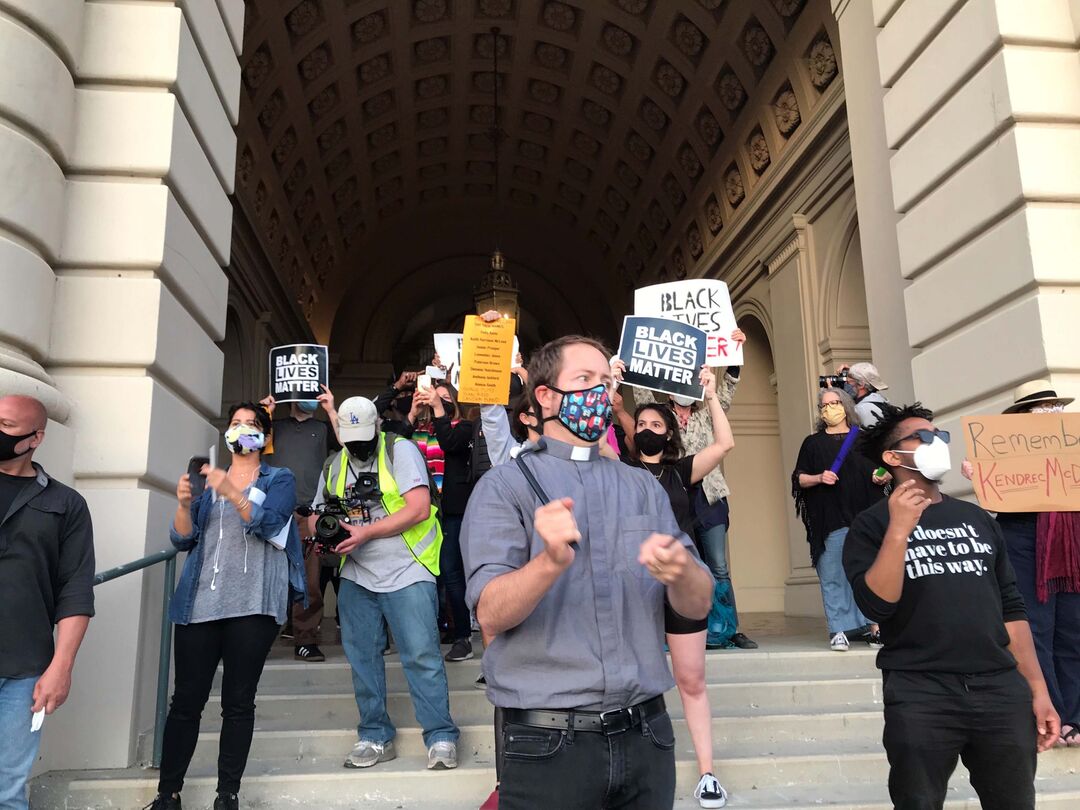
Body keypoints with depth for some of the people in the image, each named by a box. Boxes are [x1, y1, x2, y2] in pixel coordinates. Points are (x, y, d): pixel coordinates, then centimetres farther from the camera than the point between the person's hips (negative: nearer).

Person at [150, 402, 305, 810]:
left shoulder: (279, 479, 9)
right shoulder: (209, 479, 18)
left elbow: (270, 523, -11)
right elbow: (182, 539, 11)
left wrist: (231, 493, -25)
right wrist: (183, 504, -8)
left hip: (252, 605, -3)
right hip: (199, 604, 3)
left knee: (238, 702, 1)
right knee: (186, 700, 3)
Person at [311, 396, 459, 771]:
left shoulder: (400, 451, -6)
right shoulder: (333, 466, 12)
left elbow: (419, 509, -15)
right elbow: (316, 514, 19)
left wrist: (365, 533, -18)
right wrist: (322, 526, -6)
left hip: (406, 574, -6)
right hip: (356, 577, 6)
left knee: (421, 656, -6)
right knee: (361, 657, 10)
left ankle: (441, 738, 4)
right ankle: (375, 738, 24)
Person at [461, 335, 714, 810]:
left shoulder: (644, 487, 9)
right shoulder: (504, 486, -4)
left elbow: (698, 605, 2)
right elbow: (491, 616, -14)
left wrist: (681, 571, -21)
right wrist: (551, 561, -33)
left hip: (645, 735, 4)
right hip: (549, 743, -3)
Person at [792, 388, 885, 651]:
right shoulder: (813, 443, 13)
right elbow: (799, 479, 7)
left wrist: (883, 476, 1)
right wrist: (819, 478, -11)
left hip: (864, 516, 1)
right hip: (830, 520, -1)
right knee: (833, 575, -4)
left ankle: (872, 624, 7)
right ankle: (840, 629, 0)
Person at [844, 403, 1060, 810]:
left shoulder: (977, 518, 14)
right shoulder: (873, 524, 0)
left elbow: (1011, 607, 15)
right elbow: (877, 605, -13)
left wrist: (1038, 688, 10)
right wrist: (899, 529, -19)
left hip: (1001, 689, 4)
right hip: (920, 695, -4)